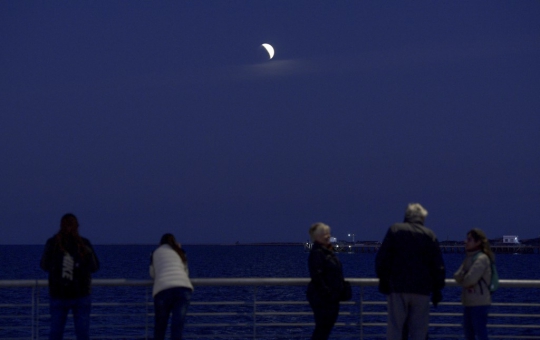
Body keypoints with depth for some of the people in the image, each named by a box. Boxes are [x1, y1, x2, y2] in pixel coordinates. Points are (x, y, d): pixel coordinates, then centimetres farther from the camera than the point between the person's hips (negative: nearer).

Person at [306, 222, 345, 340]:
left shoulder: (328, 252, 15)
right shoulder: (316, 253, -16)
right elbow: (316, 276, -23)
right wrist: (326, 292, -23)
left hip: (331, 297, 10)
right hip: (322, 298, -10)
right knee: (323, 325, -7)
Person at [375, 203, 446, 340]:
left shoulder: (395, 230, 3)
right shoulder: (430, 235, 6)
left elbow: (382, 258, -1)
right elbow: (438, 265, 6)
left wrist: (382, 279, 6)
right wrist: (437, 288, 11)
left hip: (397, 287, -1)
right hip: (422, 289, 1)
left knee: (395, 328, 0)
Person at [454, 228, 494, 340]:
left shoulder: (482, 258, -13)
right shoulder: (469, 258, 15)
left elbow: (470, 279, -21)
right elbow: (457, 276, 8)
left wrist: (461, 280, -1)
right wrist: (464, 280, -12)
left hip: (479, 302, -9)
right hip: (468, 302, 9)